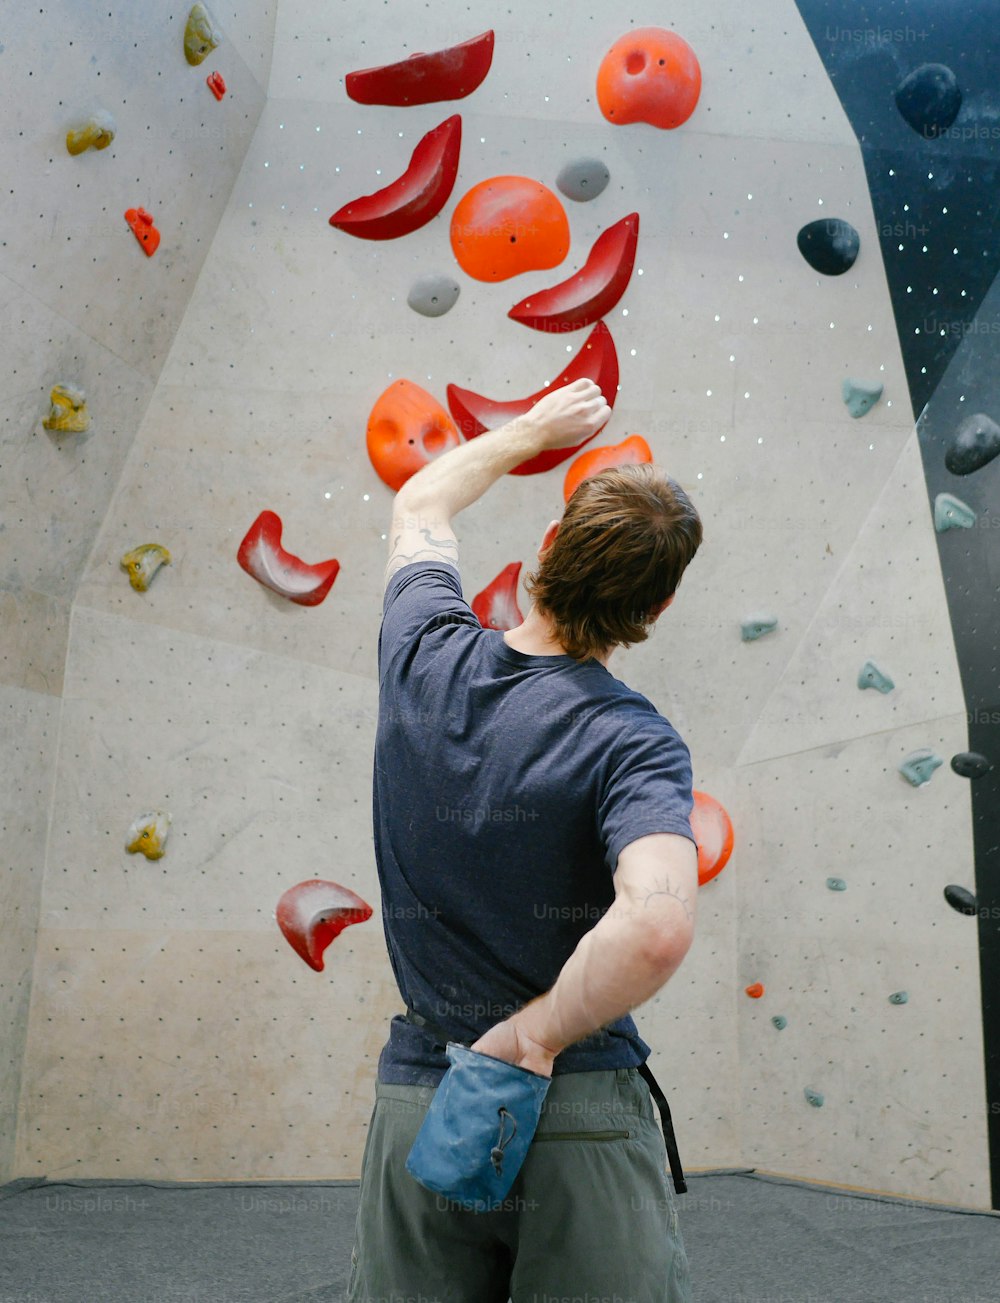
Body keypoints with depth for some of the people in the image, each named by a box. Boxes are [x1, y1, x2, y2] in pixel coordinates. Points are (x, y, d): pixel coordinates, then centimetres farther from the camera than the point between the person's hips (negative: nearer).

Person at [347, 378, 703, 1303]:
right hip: (579, 1120, -4)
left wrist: (534, 429, 27)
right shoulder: (632, 740, -18)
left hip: (416, 1098, 4)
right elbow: (656, 930, -36)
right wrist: (538, 1032, -20)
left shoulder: (425, 655, -5)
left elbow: (421, 504, 16)